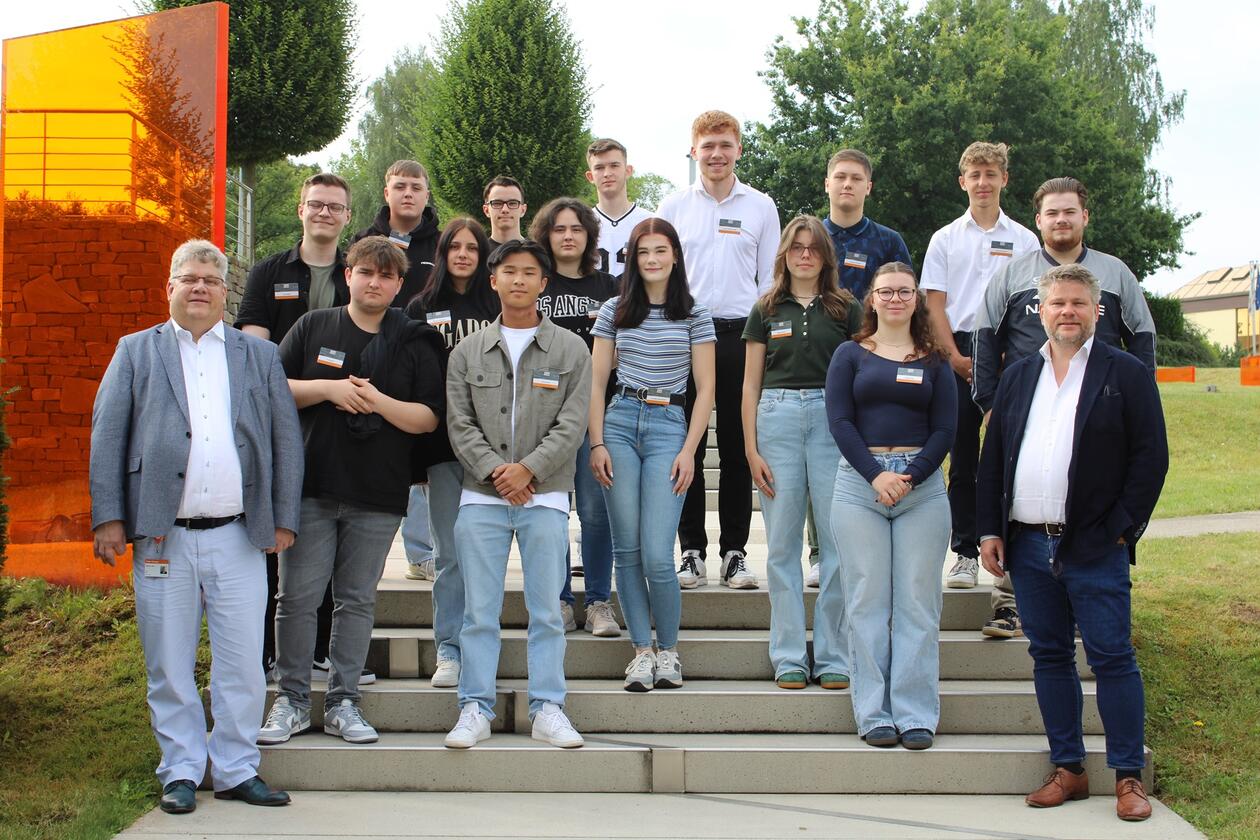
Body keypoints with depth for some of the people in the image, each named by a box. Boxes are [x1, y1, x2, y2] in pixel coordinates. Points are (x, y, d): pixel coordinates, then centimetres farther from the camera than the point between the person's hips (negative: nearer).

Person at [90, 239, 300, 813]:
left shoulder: (260, 355, 13)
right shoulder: (135, 351, 11)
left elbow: (286, 438, 11)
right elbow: (107, 436, 6)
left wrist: (283, 519, 5)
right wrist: (109, 518, -2)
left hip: (239, 536, 1)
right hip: (161, 536, 0)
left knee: (243, 663, 3)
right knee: (169, 664, 5)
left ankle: (237, 770, 15)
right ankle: (181, 772, 17)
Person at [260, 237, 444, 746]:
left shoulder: (414, 344, 7)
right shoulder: (312, 328, 8)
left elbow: (428, 418, 2)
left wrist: (379, 401, -14)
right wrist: (328, 388, -10)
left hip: (378, 496, 0)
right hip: (310, 485, 0)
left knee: (357, 600, 6)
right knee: (297, 597, 0)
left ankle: (342, 702, 16)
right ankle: (292, 700, 12)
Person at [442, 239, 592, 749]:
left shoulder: (570, 350, 7)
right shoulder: (467, 353, 11)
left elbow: (572, 425, -1)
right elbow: (459, 424, 4)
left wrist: (527, 469, -11)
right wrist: (495, 471, -9)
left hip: (545, 496, -1)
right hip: (482, 496, 1)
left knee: (546, 610, 2)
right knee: (479, 611, 2)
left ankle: (547, 709, 9)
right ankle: (476, 709, 10)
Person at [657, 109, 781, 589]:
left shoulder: (761, 207, 8)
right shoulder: (673, 207, 9)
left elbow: (771, 279, 9)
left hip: (742, 336, 0)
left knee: (737, 450, 3)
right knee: (687, 448, 2)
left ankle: (734, 552, 10)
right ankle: (692, 552, 9)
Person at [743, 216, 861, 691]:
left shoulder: (847, 310, 10)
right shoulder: (766, 311, 12)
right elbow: (751, 384, 11)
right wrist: (751, 450, 2)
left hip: (834, 418, -1)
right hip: (778, 416, 1)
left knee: (838, 540, -3)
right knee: (782, 542, 2)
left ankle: (834, 656, 7)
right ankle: (789, 657, 10)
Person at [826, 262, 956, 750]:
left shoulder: (934, 361, 11)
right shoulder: (850, 354, 9)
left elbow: (945, 429, 4)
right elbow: (839, 421, 0)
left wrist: (910, 477, -11)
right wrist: (876, 475, -12)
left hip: (922, 485, 1)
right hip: (859, 482, -1)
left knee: (918, 603, 0)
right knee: (867, 600, 0)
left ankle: (916, 714, 6)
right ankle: (874, 714, 6)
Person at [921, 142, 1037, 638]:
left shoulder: (1023, 240, 10)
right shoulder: (946, 239, 12)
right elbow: (935, 304, 6)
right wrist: (957, 357, -6)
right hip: (958, 354, 1)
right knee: (962, 460, 3)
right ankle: (965, 553, 10)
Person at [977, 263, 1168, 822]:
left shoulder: (1126, 374, 1)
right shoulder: (1018, 376, 14)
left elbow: (1150, 457, -3)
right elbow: (992, 457, 13)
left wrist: (1120, 530, -9)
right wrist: (990, 530, 5)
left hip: (1094, 547, -4)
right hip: (1027, 545, 5)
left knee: (1112, 659, 0)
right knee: (1049, 657, 10)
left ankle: (1129, 777, 9)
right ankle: (1068, 769, 20)